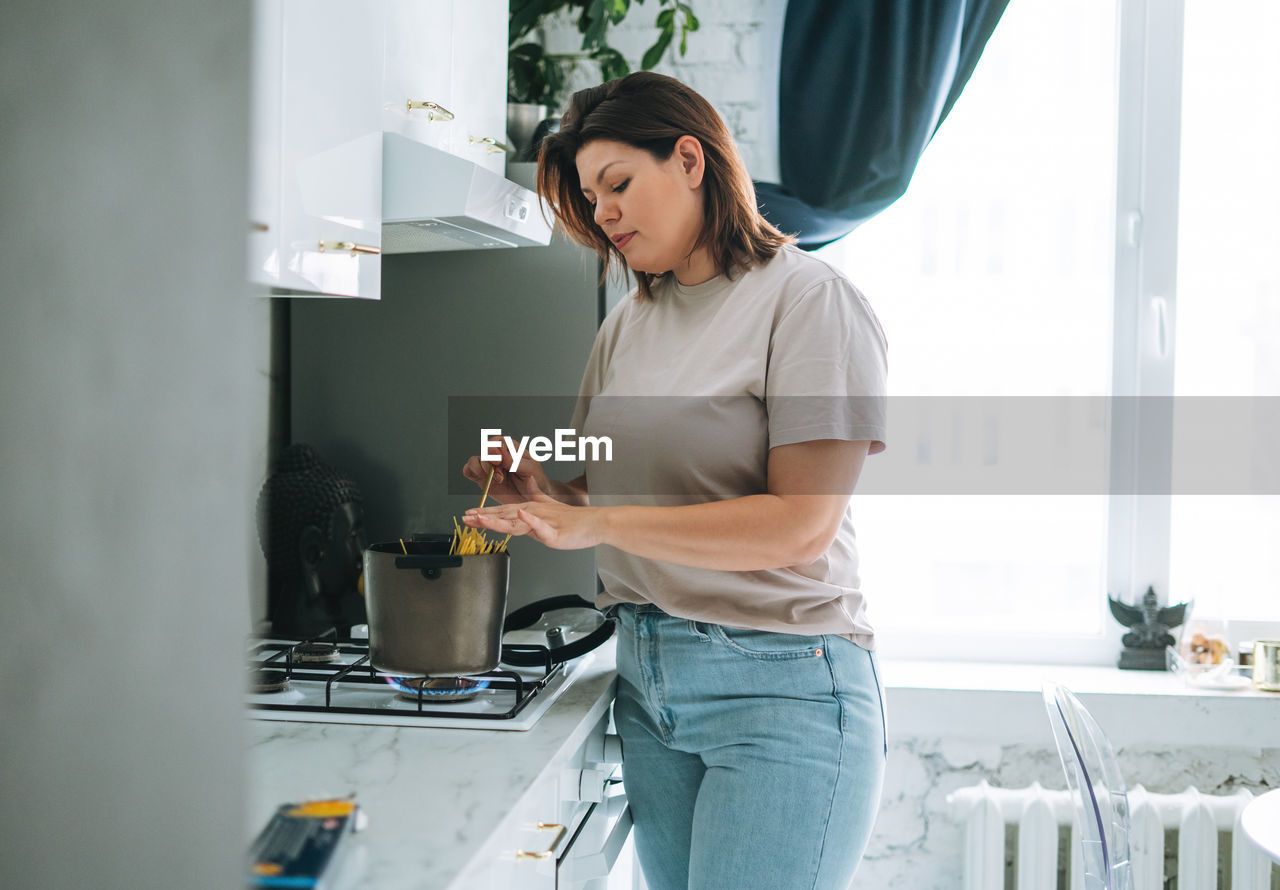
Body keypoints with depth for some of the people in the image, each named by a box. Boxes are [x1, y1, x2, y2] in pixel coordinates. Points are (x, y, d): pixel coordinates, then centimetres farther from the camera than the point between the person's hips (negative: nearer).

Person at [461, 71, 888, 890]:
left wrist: (598, 522, -19)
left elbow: (801, 524, -17)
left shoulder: (809, 299, -8)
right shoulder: (629, 323, 13)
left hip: (780, 683, -6)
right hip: (647, 675, 6)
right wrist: (546, 492, -6)